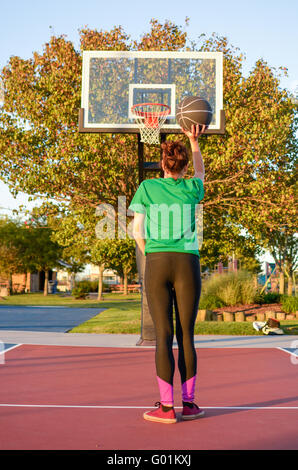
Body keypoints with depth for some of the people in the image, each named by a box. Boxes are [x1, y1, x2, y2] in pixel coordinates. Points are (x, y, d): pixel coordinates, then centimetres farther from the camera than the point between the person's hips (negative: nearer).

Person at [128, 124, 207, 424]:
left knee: (163, 336, 0)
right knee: (186, 335, 6)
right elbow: (200, 173, 30)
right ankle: (189, 403, 11)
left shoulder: (147, 187, 2)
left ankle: (167, 407, 0)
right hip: (188, 263, 1)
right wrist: (194, 142, 39)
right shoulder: (191, 189, 5)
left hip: (156, 263, 0)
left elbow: (137, 230, 2)